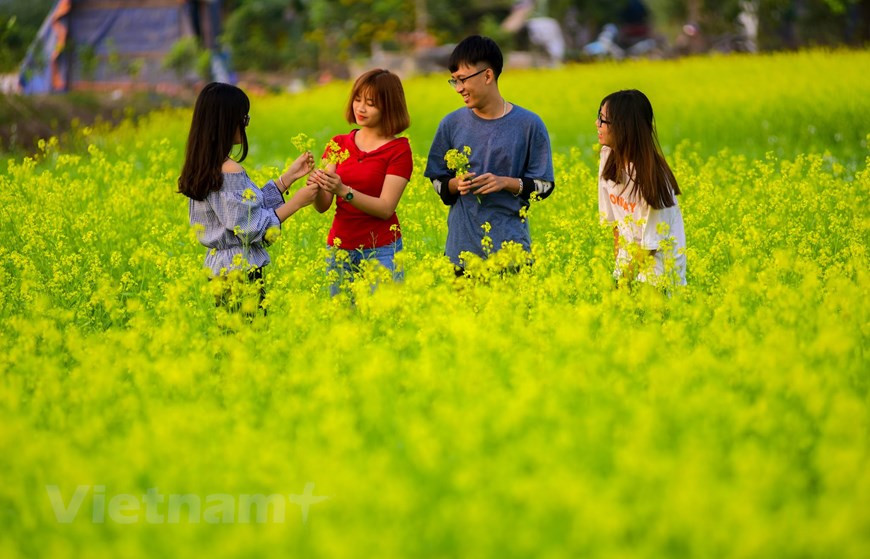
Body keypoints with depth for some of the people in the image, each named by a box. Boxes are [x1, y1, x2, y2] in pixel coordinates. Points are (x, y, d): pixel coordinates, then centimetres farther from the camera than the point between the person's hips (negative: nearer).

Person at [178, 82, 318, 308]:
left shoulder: (203, 168, 9)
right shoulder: (230, 171, -19)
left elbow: (249, 206, 16)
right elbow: (252, 228, -18)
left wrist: (289, 177, 15)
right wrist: (296, 202, -10)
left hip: (217, 265, 9)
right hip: (241, 270, -9)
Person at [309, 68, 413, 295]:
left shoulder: (399, 150, -4)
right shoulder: (339, 144, 7)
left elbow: (386, 208, -13)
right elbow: (323, 206, 0)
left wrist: (343, 190, -26)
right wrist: (317, 187, -22)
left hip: (381, 251, -3)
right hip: (340, 249, 4)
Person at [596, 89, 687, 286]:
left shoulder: (650, 175, -19)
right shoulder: (609, 158, 0)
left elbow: (651, 244, -14)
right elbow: (616, 223, 7)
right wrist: (619, 273, 3)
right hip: (630, 259, 6)